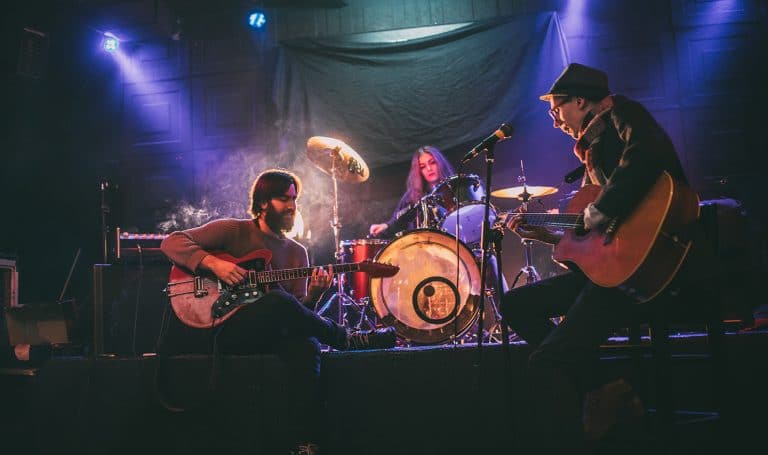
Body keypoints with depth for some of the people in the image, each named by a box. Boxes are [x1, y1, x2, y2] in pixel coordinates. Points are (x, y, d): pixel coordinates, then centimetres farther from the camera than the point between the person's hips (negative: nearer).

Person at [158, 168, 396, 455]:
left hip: (262, 335, 4)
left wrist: (312, 295, -13)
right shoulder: (234, 231, 2)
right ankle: (348, 340, -13)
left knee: (306, 344, -32)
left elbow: (297, 310, 10)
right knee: (277, 300, -34)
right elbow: (171, 242, -5)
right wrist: (213, 263, -20)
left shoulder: (297, 252, 14)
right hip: (214, 329, -4)